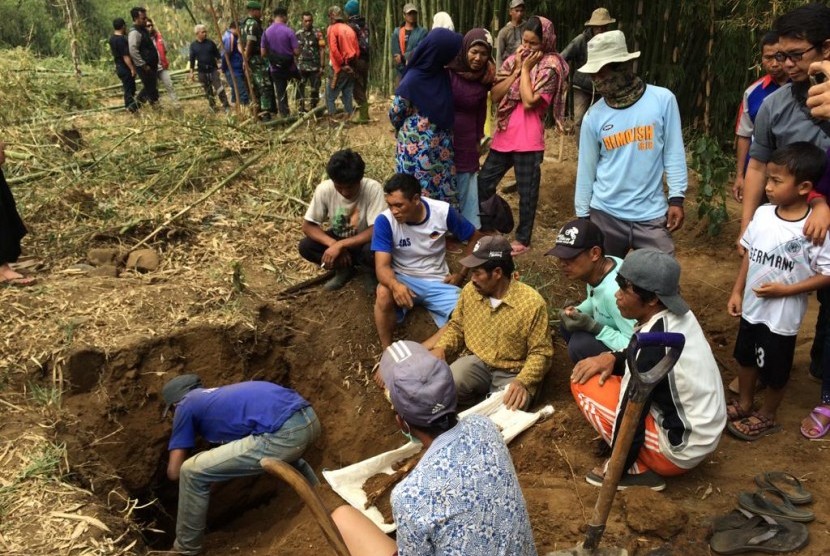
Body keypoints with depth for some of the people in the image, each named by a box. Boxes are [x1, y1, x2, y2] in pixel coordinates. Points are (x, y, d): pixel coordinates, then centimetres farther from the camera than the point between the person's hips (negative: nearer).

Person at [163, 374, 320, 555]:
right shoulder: (219, 395, 37)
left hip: (283, 435, -8)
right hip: (309, 419, 8)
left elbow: (174, 471, 17)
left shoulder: (186, 405, 17)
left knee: (192, 472, 6)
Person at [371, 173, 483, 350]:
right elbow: (382, 266, -23)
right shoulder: (385, 221, -18)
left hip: (437, 281, 1)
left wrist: (462, 274, 0)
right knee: (384, 293, -36)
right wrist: (395, 285, -46)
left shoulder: (443, 211, -14)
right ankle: (387, 351, -18)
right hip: (403, 279, -1)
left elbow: (475, 237, 2)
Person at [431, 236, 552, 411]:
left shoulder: (532, 303, -18)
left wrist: (523, 382, -29)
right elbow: (456, 326, 13)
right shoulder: (469, 290, -4)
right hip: (477, 363, 4)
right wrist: (441, 348, -8)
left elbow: (540, 353, -12)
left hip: (512, 374, -3)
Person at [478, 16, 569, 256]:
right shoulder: (514, 59, 10)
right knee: (484, 182, 13)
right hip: (504, 135, 6)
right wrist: (517, 69, -6)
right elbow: (495, 95, 0)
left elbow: (530, 101, -19)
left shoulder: (550, 65, -8)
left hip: (528, 140, -6)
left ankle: (523, 240, 19)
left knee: (527, 192, 5)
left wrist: (526, 69, -11)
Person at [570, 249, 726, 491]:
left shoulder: (651, 343, -29)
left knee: (585, 385, -10)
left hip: (682, 449, -9)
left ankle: (640, 470, -1)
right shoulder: (678, 314, -4)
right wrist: (613, 357, -7)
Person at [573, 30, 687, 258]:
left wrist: (676, 198, -5)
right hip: (605, 214, 2)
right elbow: (586, 168, 5)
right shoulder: (594, 116, -1)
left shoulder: (662, 100, -6)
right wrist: (582, 214, 7)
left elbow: (674, 152, -1)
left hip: (651, 214, -1)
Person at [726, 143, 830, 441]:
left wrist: (785, 290, -22)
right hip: (751, 306, 6)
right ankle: (744, 404, 46)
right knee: (746, 358, 23)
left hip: (782, 315, -5)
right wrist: (737, 292, 6)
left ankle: (766, 416, 37)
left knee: (774, 371, 14)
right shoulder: (763, 213, -6)